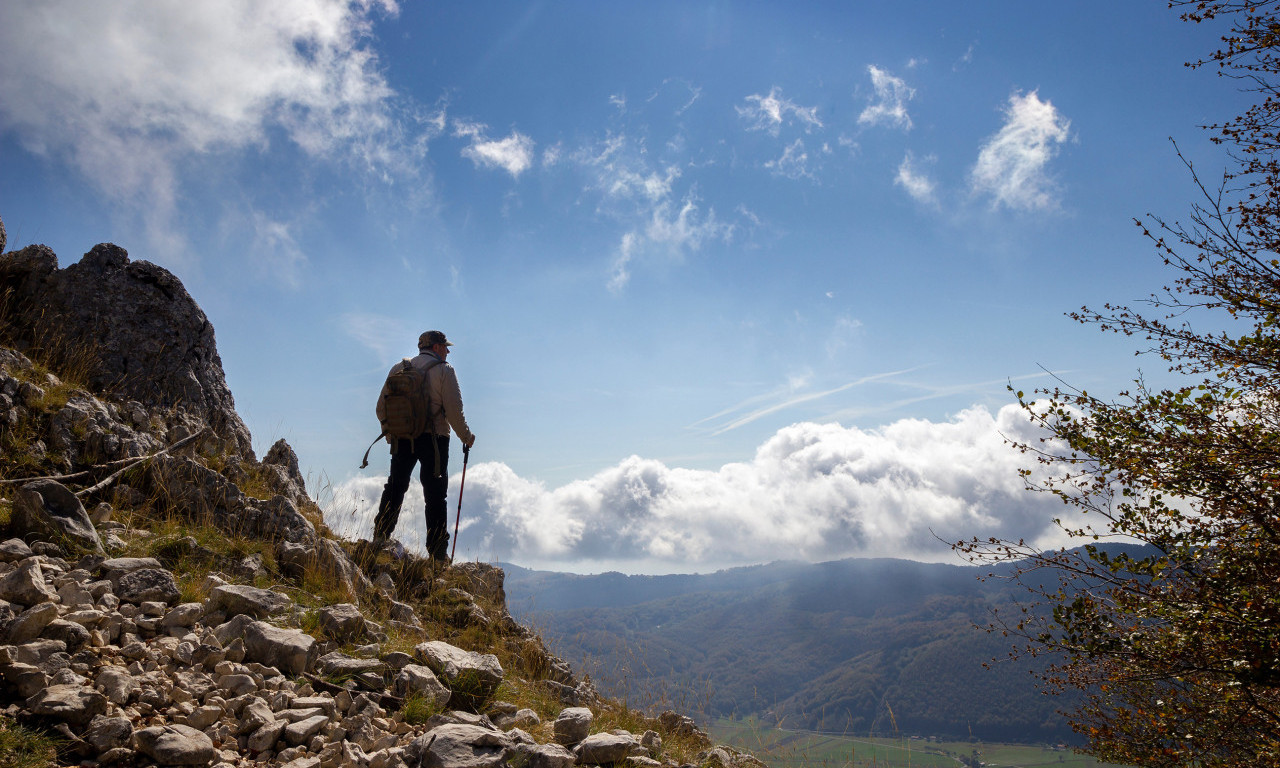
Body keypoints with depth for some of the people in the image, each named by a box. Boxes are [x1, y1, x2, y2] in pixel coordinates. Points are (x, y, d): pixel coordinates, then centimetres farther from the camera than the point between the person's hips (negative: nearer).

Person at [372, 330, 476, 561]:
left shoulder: (398, 369, 12)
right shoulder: (444, 370, -2)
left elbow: (381, 408, 13)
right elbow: (454, 410, -8)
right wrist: (466, 437, 6)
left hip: (401, 438, 4)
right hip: (433, 438, -4)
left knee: (395, 487, 17)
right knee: (435, 495, 0)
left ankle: (380, 537, 15)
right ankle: (438, 553, 1)